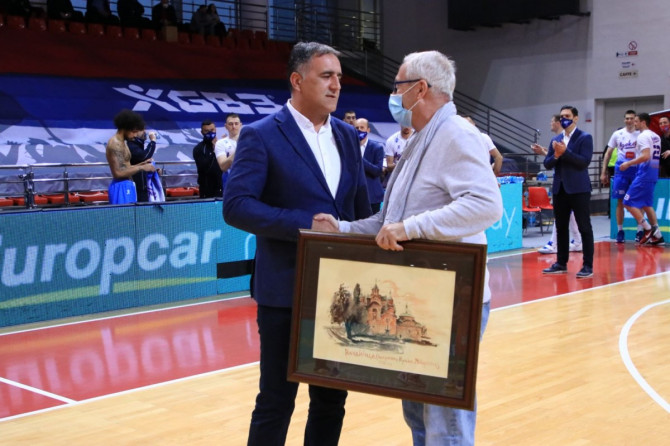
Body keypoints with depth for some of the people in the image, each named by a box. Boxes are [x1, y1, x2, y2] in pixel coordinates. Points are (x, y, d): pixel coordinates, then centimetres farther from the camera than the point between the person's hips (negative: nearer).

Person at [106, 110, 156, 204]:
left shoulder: (122, 143, 16)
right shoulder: (115, 144, -15)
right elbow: (118, 173, -22)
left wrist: (141, 164, 9)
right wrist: (141, 168, -18)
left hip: (127, 187, 10)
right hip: (121, 187, -10)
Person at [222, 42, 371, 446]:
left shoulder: (347, 135, 11)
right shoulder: (261, 135, -8)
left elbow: (362, 208, 14)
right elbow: (236, 205, -16)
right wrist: (304, 224, -23)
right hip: (287, 290, -6)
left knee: (332, 397, 14)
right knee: (276, 401, 3)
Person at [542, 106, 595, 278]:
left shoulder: (585, 138, -4)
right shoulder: (555, 140, 13)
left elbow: (584, 162, -16)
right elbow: (547, 164, 9)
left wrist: (565, 152, -19)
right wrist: (556, 155, -11)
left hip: (579, 189, -6)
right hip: (560, 188, 6)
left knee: (584, 227, -3)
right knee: (561, 227, 11)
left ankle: (588, 266, 0)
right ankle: (561, 263, 19)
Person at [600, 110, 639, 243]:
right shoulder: (617, 134, 7)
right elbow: (608, 153, 10)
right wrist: (603, 172, 6)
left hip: (637, 170, -1)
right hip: (621, 170, 1)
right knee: (620, 201, 3)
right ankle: (620, 231, 10)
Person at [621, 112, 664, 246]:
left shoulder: (643, 136, -12)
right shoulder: (656, 136, 16)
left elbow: (646, 156, -23)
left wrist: (628, 163, -17)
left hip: (644, 174, -10)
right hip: (653, 174, 10)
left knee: (629, 202, -6)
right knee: (646, 204, 16)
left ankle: (647, 229, -7)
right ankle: (657, 236, 14)